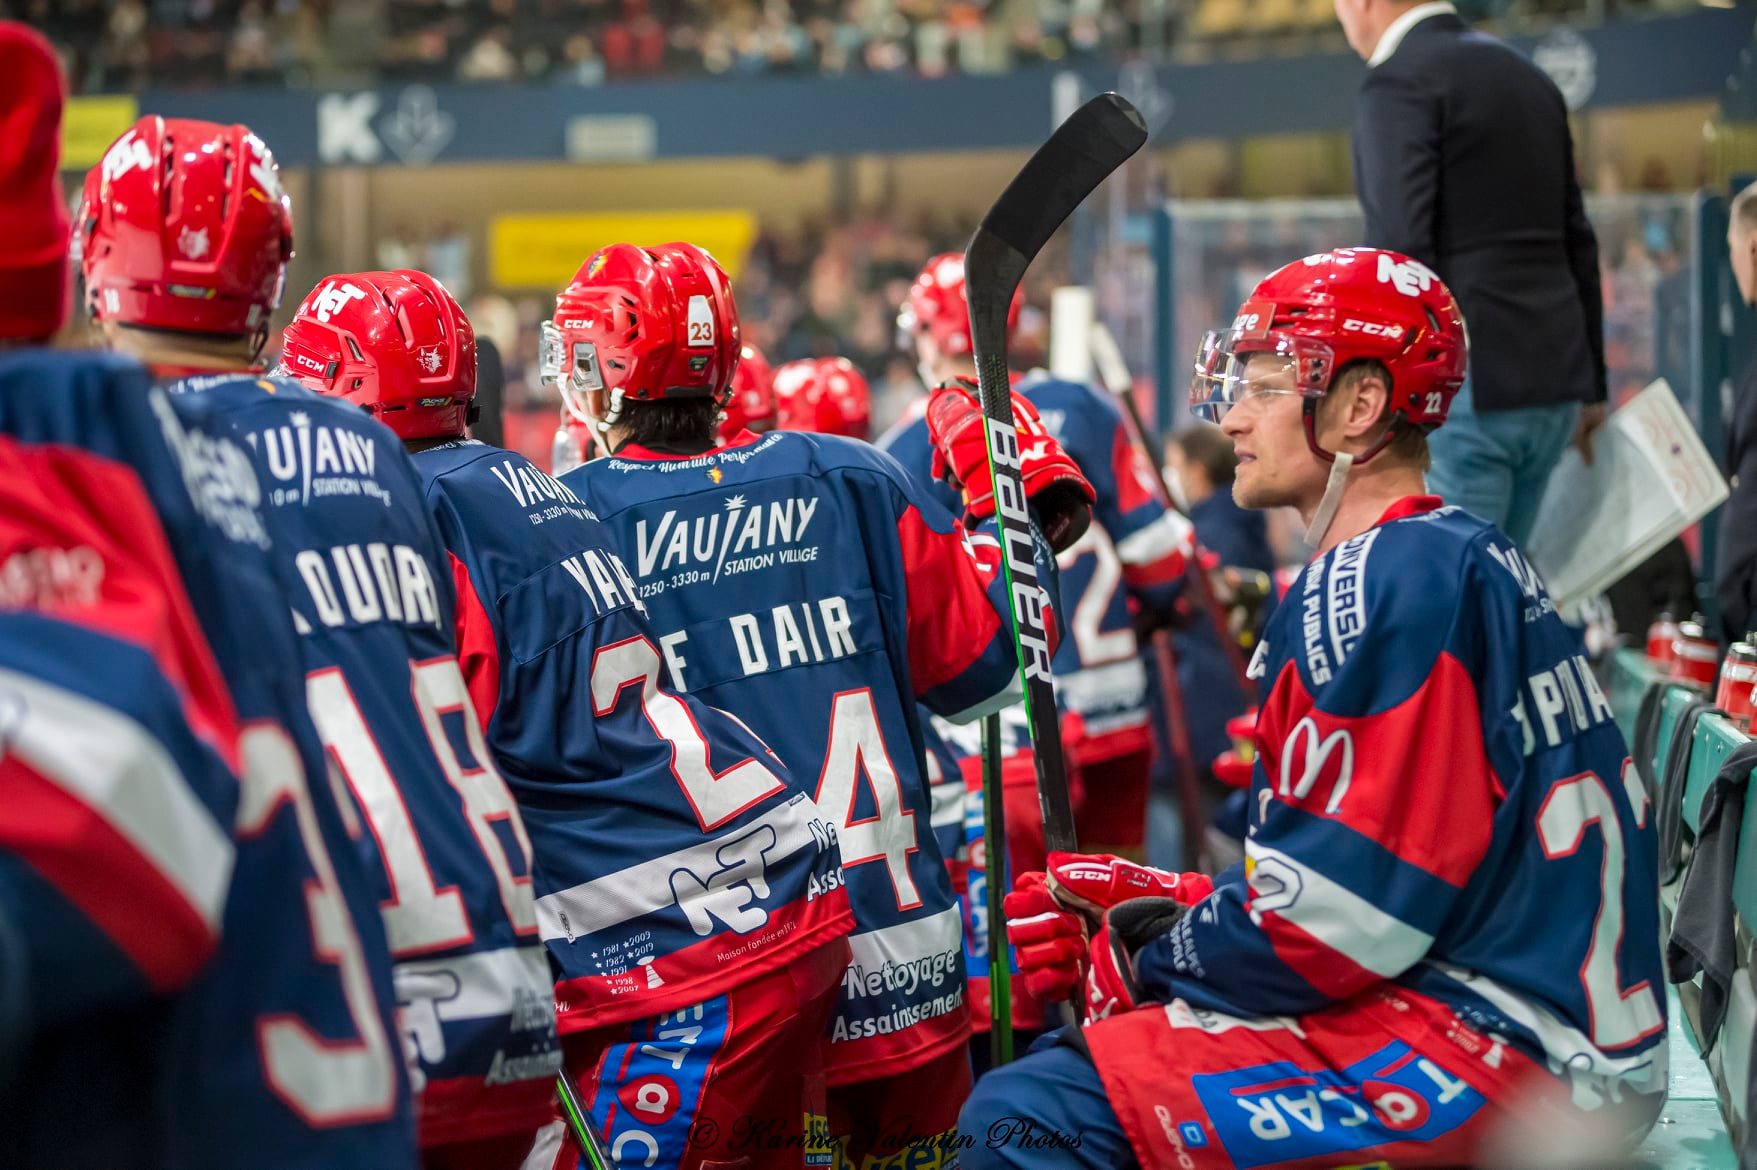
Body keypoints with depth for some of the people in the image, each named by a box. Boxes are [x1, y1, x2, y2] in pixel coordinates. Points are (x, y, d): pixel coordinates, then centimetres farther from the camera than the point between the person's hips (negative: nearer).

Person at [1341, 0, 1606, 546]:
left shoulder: (1399, 83, -8)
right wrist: (1590, 388, 24)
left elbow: (1399, 249, -18)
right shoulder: (1528, 77, 18)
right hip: (1550, 382, 8)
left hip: (1457, 384, -8)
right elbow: (1578, 242, 20)